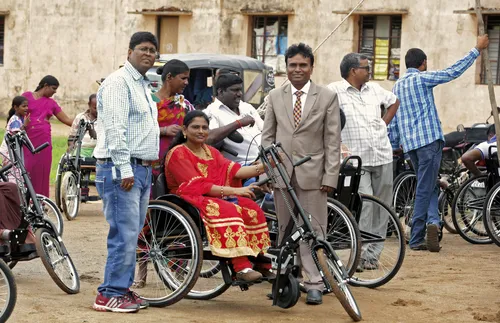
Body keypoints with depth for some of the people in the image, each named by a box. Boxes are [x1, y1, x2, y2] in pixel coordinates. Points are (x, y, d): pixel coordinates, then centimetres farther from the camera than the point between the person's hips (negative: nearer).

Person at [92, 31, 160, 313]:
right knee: (124, 233, -12)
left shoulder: (143, 85, 21)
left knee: (132, 234, 11)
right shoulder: (118, 82, -10)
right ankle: (110, 294, -8)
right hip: (122, 168, -10)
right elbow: (115, 128, -18)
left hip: (142, 168, 10)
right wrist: (124, 168, -22)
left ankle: (123, 288, 17)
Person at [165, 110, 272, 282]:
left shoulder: (211, 152, 18)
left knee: (252, 209, -16)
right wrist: (234, 191, -22)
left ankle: (262, 264, -14)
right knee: (228, 210, -33)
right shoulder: (178, 154, -6)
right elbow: (197, 185, -16)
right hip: (190, 201, -7)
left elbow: (232, 170, 1)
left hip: (215, 197, 7)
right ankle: (242, 268, -42)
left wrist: (262, 168, -16)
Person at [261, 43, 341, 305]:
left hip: (312, 173, -3)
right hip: (281, 172, 3)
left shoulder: (327, 97, 2)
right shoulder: (275, 97, 10)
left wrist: (330, 176, -7)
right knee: (284, 229, 8)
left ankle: (315, 284, 1)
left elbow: (333, 141, 0)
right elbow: (267, 136, 12)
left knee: (313, 229, -2)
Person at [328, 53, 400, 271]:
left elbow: (394, 101, 31)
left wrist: (385, 122, 16)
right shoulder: (335, 90, -5)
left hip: (382, 156, 6)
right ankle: (361, 254, -14)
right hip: (356, 160, -6)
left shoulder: (374, 89, 13)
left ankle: (373, 254, 14)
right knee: (364, 203, -18)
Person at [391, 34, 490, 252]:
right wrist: (477, 49, -1)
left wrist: (395, 144, 25)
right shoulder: (422, 78, -4)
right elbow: (454, 72, -7)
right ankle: (416, 238, -5)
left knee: (428, 186, 15)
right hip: (429, 138, -7)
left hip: (409, 143, 7)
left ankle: (433, 221, -6)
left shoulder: (397, 86, 16)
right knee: (425, 189, -5)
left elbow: (393, 119, 18)